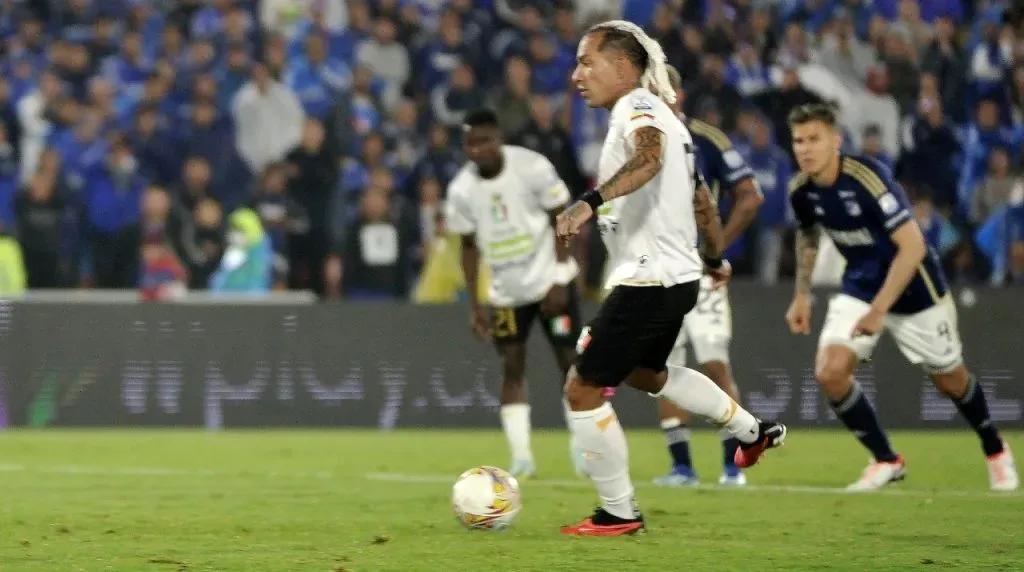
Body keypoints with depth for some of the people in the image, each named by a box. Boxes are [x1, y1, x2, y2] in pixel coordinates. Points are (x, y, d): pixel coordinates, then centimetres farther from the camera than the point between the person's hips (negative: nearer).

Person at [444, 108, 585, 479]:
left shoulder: (531, 168, -16)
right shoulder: (462, 190, -6)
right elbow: (470, 247, 5)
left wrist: (560, 279, -13)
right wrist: (474, 305, 2)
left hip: (549, 280, -3)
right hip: (506, 291, 3)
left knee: (572, 362, -2)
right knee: (512, 369, -2)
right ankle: (521, 457, -2)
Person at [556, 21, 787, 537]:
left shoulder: (636, 107, -12)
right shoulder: (664, 116, 18)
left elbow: (649, 158, -36)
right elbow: (700, 197, 27)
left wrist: (589, 202, -49)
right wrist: (714, 258, 42)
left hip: (645, 279, -11)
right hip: (680, 275, 11)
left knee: (582, 389, -4)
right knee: (644, 372, 33)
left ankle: (619, 514, 3)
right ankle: (753, 432, 40)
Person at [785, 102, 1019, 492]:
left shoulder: (868, 178, -30)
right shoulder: (801, 190, -10)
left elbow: (912, 247, -31)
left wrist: (879, 309, -34)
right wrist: (802, 295, 10)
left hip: (914, 291, -5)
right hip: (859, 286, 5)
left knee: (950, 379, 11)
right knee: (830, 372, -16)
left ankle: (995, 451, 39)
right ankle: (885, 461, 2)